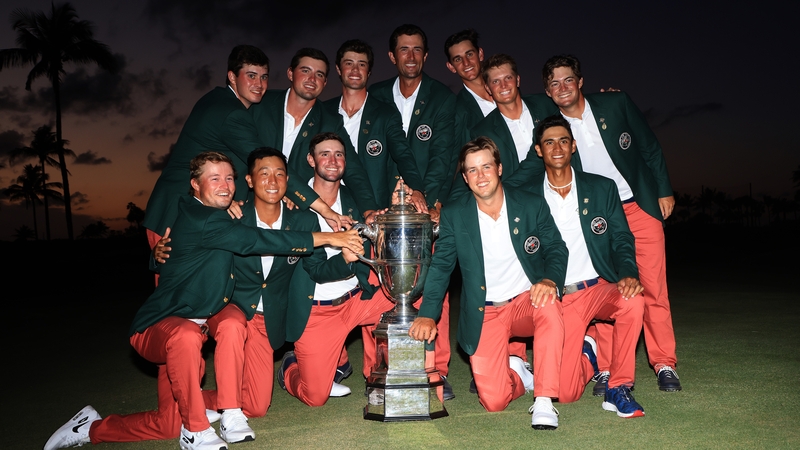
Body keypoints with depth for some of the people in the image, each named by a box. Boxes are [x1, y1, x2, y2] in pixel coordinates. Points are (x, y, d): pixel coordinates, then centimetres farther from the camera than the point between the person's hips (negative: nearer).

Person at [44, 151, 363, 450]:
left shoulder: (221, 220, 11)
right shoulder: (198, 219, -20)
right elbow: (252, 241, -32)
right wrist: (326, 238, -32)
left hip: (196, 327, 9)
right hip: (157, 327, -9)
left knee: (170, 423, 7)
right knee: (185, 336, -43)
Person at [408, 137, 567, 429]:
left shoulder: (532, 205, -1)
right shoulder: (454, 215, 0)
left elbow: (556, 249, 0)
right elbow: (440, 265, 0)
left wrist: (550, 279, -23)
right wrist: (428, 314, -13)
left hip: (526, 301, 0)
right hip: (485, 314, 0)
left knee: (549, 304, -38)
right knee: (493, 401, -14)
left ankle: (544, 401, -24)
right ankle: (515, 373, 23)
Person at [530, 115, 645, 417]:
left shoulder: (602, 188, 6)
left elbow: (622, 239, 1)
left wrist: (628, 274, -18)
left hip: (600, 287, 1)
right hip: (558, 298, -1)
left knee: (632, 301, -35)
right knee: (565, 393, -12)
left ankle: (619, 387, -12)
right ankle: (586, 355, 26)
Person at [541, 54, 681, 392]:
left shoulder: (615, 103, -2)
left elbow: (650, 146, 6)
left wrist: (664, 190, 4)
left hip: (641, 207, 0)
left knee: (654, 288, 1)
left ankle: (664, 364, 13)